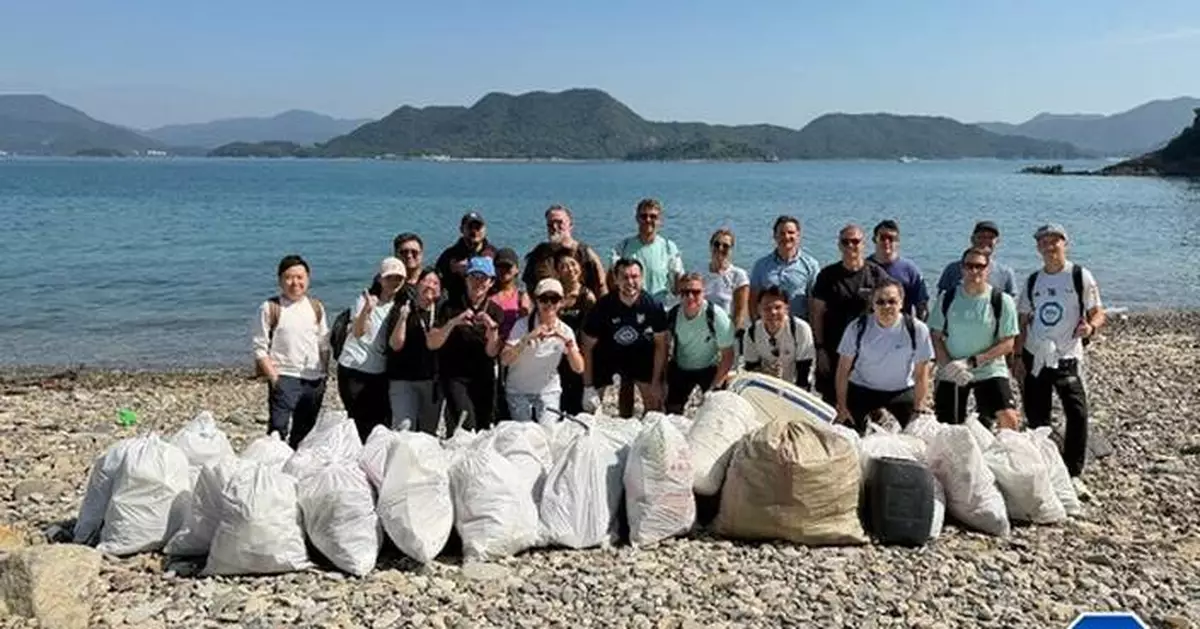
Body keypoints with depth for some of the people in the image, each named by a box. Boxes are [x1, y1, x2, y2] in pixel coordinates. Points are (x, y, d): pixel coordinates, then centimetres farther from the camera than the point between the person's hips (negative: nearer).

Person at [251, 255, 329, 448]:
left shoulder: (316, 307, 10)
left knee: (304, 432, 12)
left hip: (314, 379, 5)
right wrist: (274, 377, -13)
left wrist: (324, 374, 7)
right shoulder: (270, 308, -3)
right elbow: (260, 347, -5)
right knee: (279, 429, -13)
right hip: (284, 377, -4)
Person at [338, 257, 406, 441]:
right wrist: (367, 310, -37)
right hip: (354, 370, -4)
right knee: (362, 423, -6)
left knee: (382, 422, 1)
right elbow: (357, 332, -20)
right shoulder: (365, 300, -4)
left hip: (380, 372, 4)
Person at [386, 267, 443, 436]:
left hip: (432, 380, 3)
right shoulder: (402, 309, -1)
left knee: (429, 431, 9)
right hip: (404, 379, -3)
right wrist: (403, 318, -20)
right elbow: (396, 344, -10)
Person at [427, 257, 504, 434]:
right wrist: (453, 323, -25)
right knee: (466, 422, -24)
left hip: (483, 378, 3)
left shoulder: (495, 311, 5)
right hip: (454, 376, -3)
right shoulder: (451, 307, -1)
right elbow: (431, 343, -10)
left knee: (485, 429, 3)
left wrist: (492, 328, -21)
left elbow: (492, 352, -2)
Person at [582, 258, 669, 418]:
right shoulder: (603, 307, -26)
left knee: (654, 399, -5)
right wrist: (588, 387, -18)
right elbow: (588, 347, -17)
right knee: (589, 405, -5)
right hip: (608, 355, -1)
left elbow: (660, 345, -9)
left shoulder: (653, 306, -21)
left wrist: (656, 383, -10)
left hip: (640, 352, 1)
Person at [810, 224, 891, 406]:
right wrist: (820, 348, -3)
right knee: (831, 397, 3)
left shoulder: (877, 275, 4)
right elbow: (817, 313, 4)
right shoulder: (828, 275, 5)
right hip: (833, 349, 1)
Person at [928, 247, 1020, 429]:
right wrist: (949, 365, -15)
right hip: (951, 374, 2)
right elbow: (936, 337, 1)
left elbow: (1008, 343, -8)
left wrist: (971, 362, -17)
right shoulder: (947, 298, 0)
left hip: (990, 371, -2)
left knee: (1009, 419, -20)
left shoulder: (1001, 301, -6)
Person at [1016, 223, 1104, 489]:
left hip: (1067, 358, -3)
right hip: (1034, 358, 3)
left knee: (1078, 414, -13)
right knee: (1036, 418, 7)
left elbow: (1098, 313, -1)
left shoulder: (1080, 276, -2)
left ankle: (1073, 474, -1)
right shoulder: (1033, 281, 8)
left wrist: (1090, 327, -24)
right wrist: (1018, 357, 6)